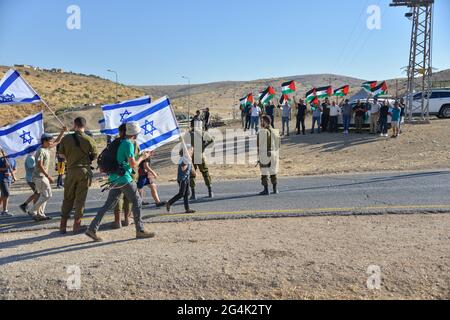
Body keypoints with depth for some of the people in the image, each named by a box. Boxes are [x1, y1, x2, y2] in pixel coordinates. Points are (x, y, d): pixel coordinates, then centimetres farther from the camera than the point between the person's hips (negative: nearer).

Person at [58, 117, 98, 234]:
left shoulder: (66, 138, -1)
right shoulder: (89, 140, -7)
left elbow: (61, 154, 7)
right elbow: (95, 156, -1)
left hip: (71, 170, 2)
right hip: (84, 170, -2)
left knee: (68, 198, 13)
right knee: (80, 199, 5)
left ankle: (63, 225, 15)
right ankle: (76, 225, 7)